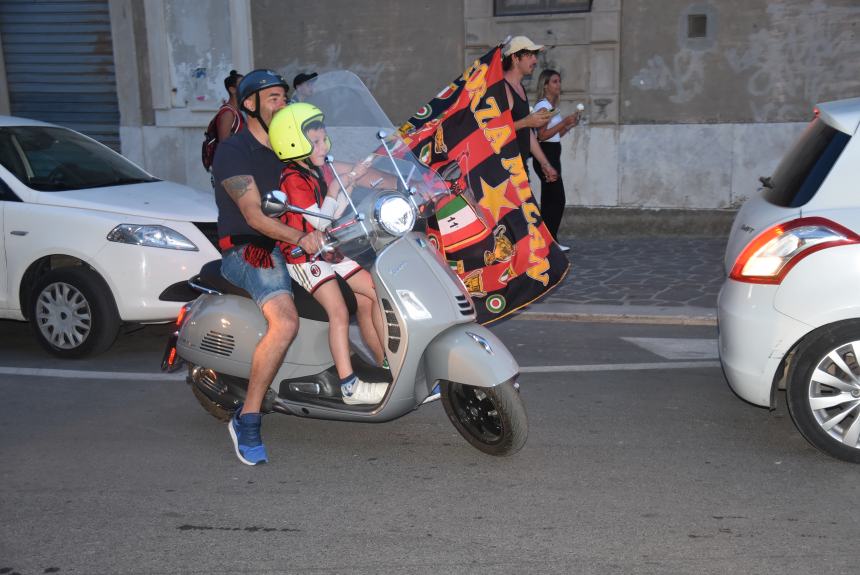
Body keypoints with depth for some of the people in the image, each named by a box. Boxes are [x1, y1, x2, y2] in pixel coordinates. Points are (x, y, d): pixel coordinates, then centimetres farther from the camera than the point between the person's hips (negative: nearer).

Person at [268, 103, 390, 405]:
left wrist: (351, 181, 2)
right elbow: (320, 221, -19)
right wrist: (334, 189, -19)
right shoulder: (293, 179, -15)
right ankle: (350, 386, -23)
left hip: (332, 250, 9)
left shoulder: (322, 169, 11)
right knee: (338, 311, -23)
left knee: (377, 293, 3)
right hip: (306, 257, -9)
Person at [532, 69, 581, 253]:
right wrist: (564, 122, -18)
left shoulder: (551, 106, 17)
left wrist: (569, 125, 8)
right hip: (546, 155, -10)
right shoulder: (543, 106, -11)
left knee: (549, 200, 10)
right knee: (558, 200, -10)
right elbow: (543, 135, -18)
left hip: (552, 156, 10)